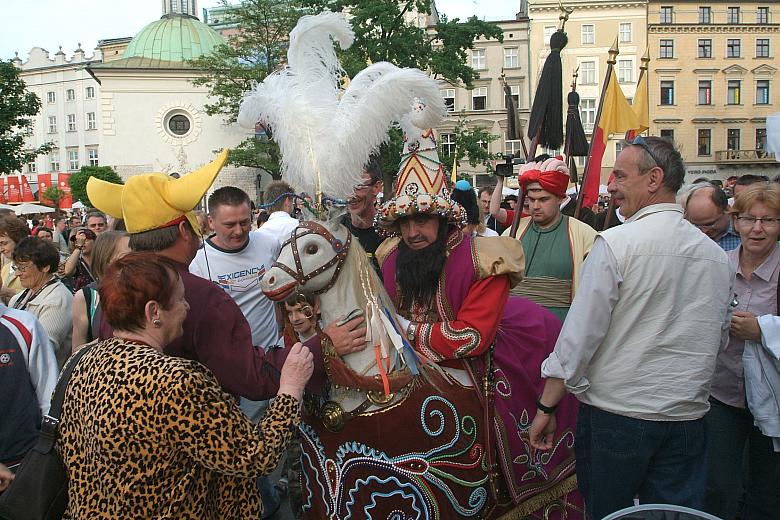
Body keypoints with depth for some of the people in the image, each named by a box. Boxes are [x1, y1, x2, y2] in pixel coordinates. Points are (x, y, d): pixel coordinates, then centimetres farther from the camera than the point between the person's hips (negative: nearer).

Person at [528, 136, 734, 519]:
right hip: (687, 418, 5)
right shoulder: (717, 255, 5)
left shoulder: (616, 243, -13)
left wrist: (546, 407, -7)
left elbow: (580, 333, -14)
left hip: (615, 413, -5)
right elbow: (719, 339, 15)